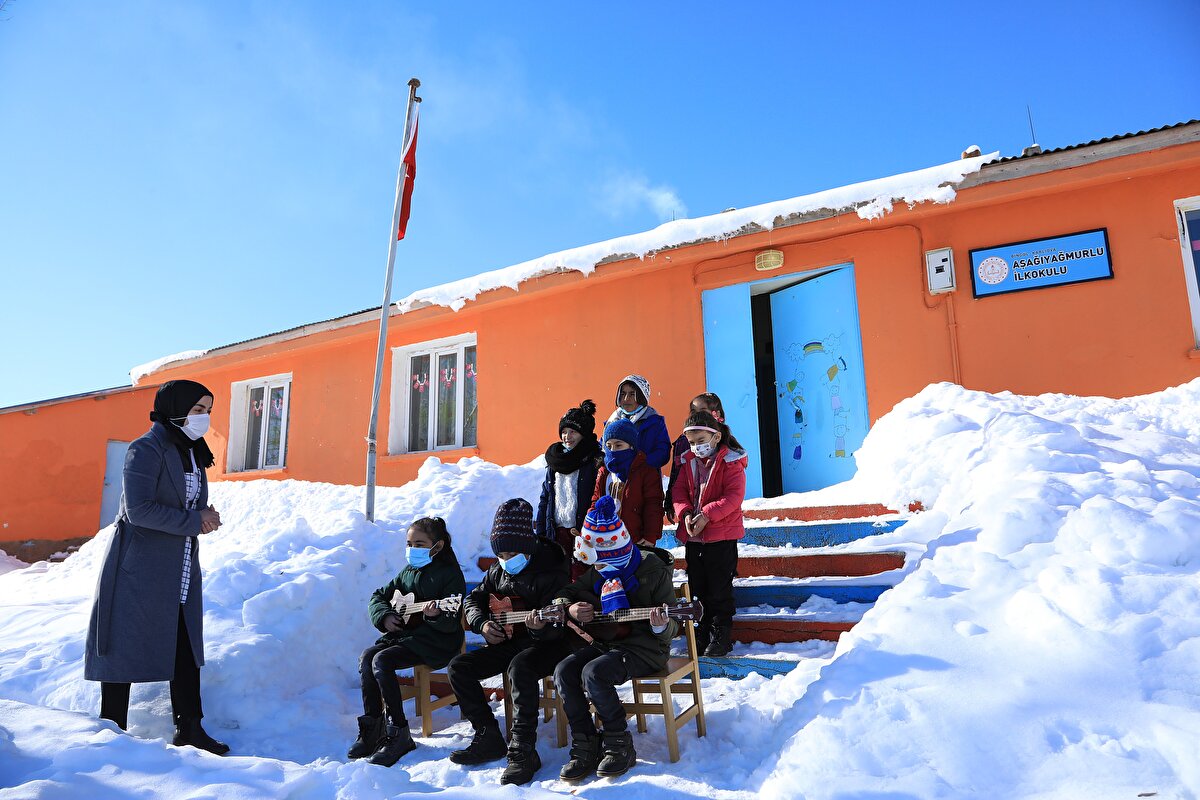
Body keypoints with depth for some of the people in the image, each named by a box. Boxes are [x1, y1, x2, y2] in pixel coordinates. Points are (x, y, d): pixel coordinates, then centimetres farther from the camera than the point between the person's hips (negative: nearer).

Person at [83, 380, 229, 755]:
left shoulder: (193, 453, 13)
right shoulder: (146, 450, -13)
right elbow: (139, 510, -21)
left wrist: (207, 516, -4)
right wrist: (194, 521, -18)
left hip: (181, 572, 8)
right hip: (140, 566, -8)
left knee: (186, 647, 8)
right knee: (126, 646, 3)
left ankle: (189, 730, 17)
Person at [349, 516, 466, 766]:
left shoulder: (450, 574, -9)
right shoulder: (408, 572, 13)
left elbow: (452, 624, -15)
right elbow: (378, 596, 19)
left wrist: (435, 615, -36)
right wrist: (385, 616, -1)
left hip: (435, 641, -7)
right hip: (403, 632, 8)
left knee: (382, 660, -25)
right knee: (366, 657, -16)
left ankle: (398, 734, -17)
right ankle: (372, 727, -5)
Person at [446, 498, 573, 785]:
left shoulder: (550, 569, -15)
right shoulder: (498, 570, 7)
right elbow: (474, 600, 18)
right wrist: (482, 624, -3)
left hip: (547, 641, -7)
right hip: (507, 640, 8)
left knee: (520, 668, -38)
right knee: (459, 668, -6)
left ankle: (522, 751, -28)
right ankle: (489, 738, 1)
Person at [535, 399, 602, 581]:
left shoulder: (595, 461, -5)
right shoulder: (555, 460, 13)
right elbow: (545, 499, 17)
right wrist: (541, 533, 13)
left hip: (582, 531, -6)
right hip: (557, 531, 6)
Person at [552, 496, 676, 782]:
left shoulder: (653, 570, -12)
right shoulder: (599, 572, 6)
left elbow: (669, 630, -10)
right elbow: (564, 593, 17)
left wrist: (661, 626, -34)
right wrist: (570, 608, -5)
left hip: (645, 647, -6)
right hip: (606, 643, 7)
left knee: (593, 673, -30)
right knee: (563, 672, -17)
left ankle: (619, 744, -10)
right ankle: (585, 744, -6)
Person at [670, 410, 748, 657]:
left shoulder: (731, 462, -9)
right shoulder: (688, 462, 8)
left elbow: (734, 496, -17)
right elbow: (679, 491, 5)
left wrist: (707, 515, -25)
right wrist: (685, 514, -14)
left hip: (722, 536, -6)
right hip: (692, 535, 6)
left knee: (719, 589, 2)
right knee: (698, 588, 13)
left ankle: (721, 636, 14)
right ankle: (703, 633, 26)